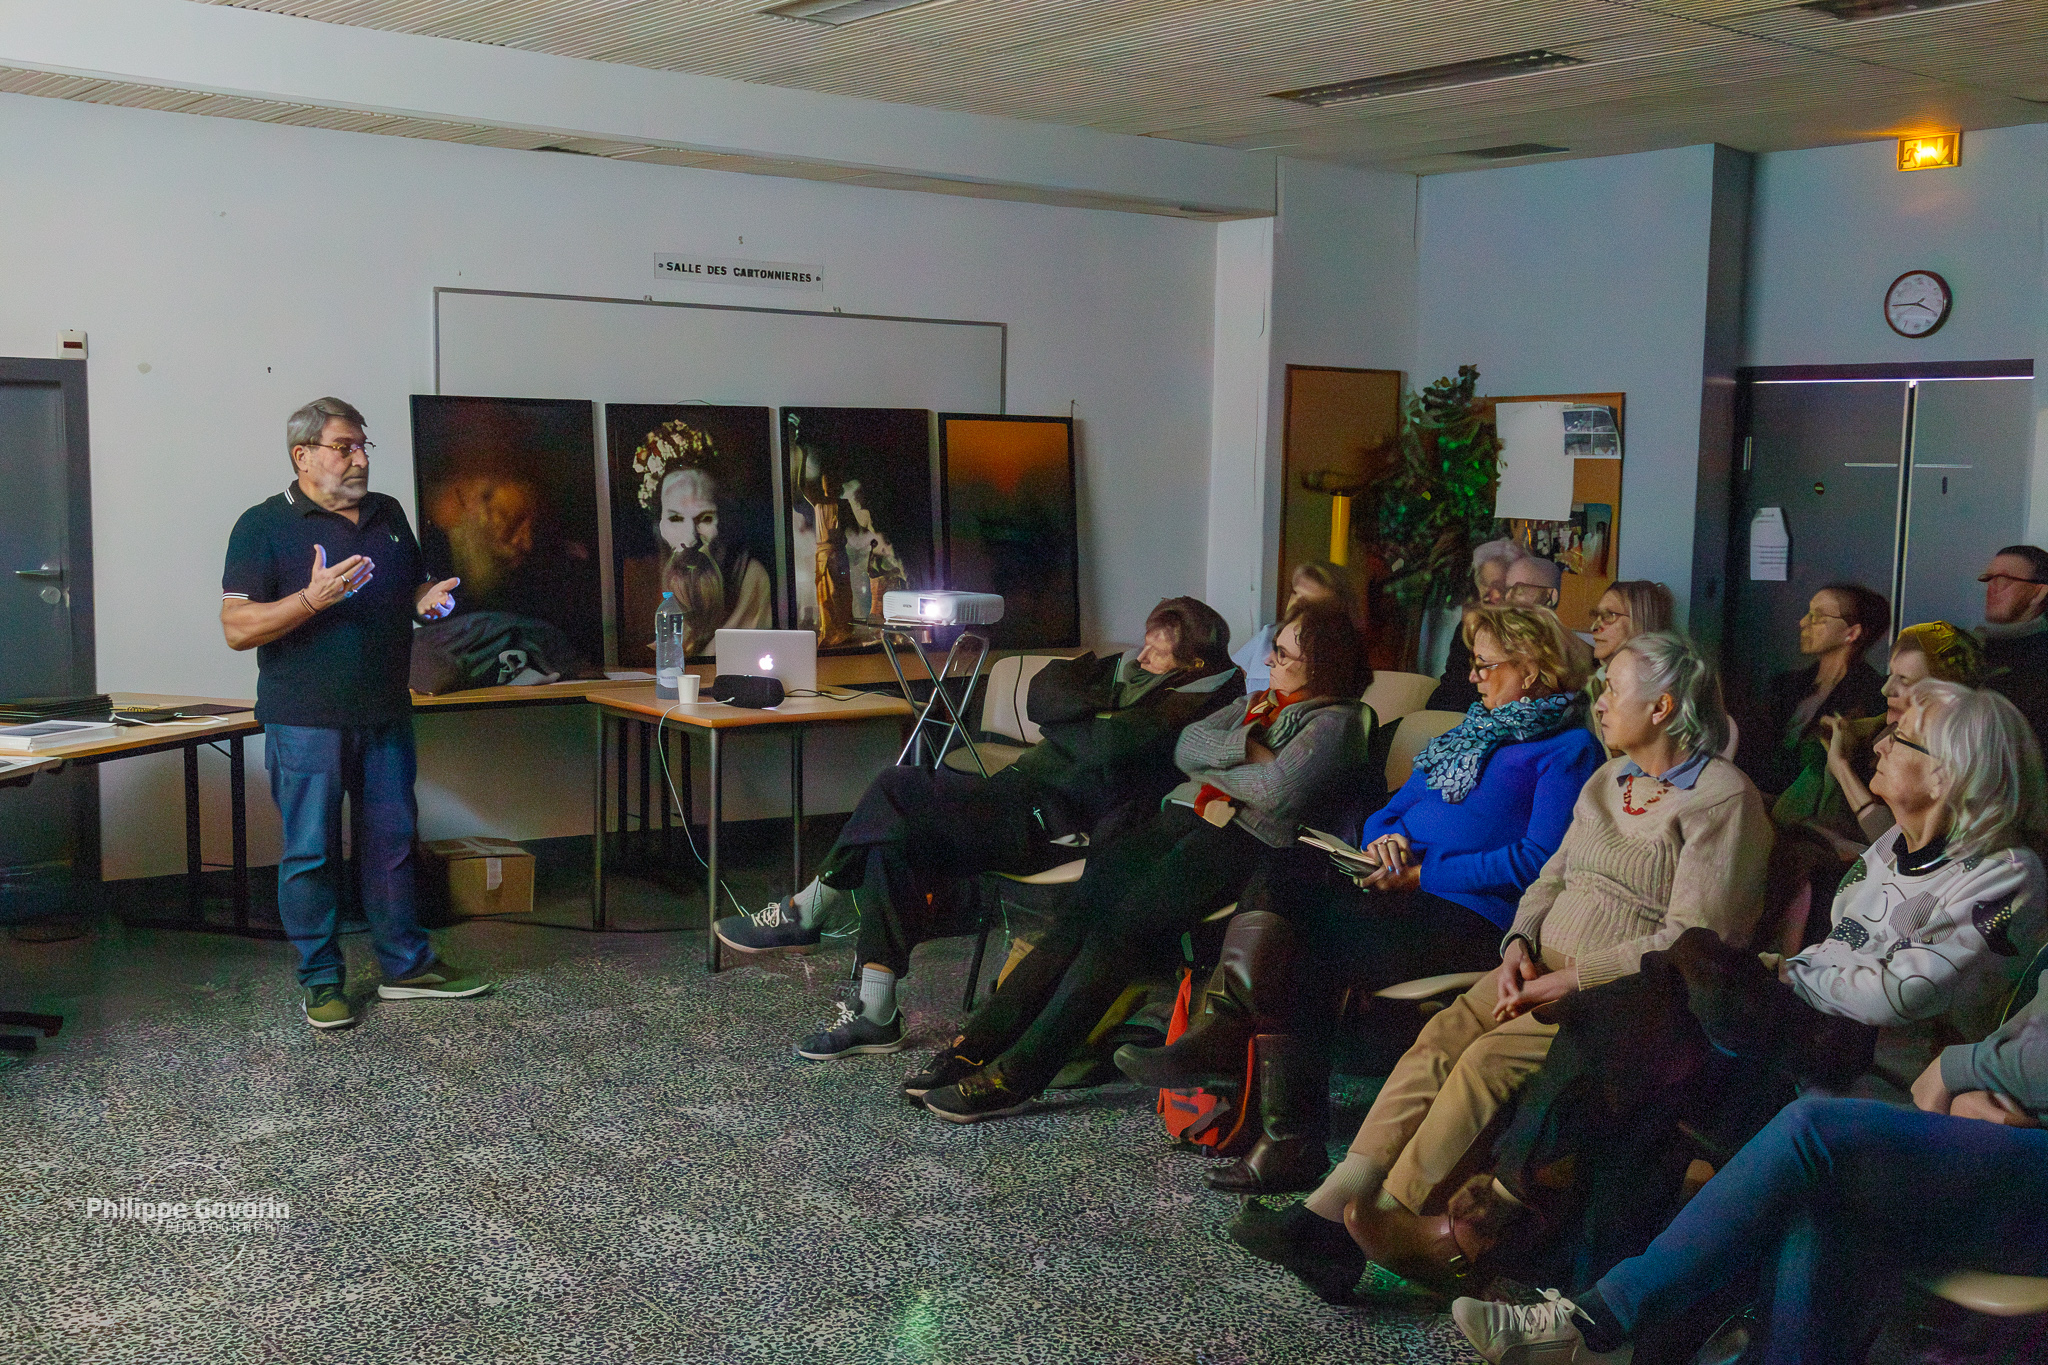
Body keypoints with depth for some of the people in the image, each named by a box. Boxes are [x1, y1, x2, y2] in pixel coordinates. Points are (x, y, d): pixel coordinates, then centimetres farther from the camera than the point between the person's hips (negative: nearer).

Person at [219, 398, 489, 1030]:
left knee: (392, 843, 12)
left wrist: (429, 601, -2)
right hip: (305, 722, -5)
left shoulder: (388, 515, 12)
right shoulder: (264, 525, -6)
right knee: (310, 853, 2)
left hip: (385, 717, 5)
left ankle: (405, 965, 24)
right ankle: (322, 982, 13)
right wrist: (314, 598, -27)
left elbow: (415, 587, 23)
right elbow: (238, 628, -13)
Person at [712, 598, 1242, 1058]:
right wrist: (1095, 712, -8)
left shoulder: (1192, 704, -9)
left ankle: (805, 912, -2)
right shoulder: (1130, 671, 18)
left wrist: (1061, 721, -4)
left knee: (897, 791, -19)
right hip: (1019, 793, 9)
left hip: (1045, 825, -9)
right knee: (892, 837, -9)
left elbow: (1111, 746, -23)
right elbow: (1044, 691, 9)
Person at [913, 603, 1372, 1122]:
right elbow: (1186, 746, 15)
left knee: (1124, 922, -25)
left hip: (1245, 840, -7)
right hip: (1182, 815, 7)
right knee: (1084, 907, -17)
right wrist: (1247, 749, -2)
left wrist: (1212, 766, 3)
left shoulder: (1336, 721, 3)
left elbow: (1277, 792, -13)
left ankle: (1015, 1076, -28)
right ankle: (977, 1044, -21)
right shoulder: (1259, 700, 28)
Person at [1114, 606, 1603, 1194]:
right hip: (1403, 888, 8)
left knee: (1299, 951, -28)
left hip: (1471, 917, -8)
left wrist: (1423, 872, -14)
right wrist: (1383, 840, 1)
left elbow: (1539, 859, -12)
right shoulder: (1474, 730, 27)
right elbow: (1390, 811, 26)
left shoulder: (1568, 747, 1)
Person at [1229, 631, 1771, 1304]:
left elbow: (1690, 943, -15)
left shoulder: (1724, 800, -8)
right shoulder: (1609, 780, 18)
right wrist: (1520, 945, 0)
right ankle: (1331, 1207, -27)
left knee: (1493, 1058, -29)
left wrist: (1569, 979, -18)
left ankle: (1391, 1219, -26)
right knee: (1442, 1037, -18)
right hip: (1550, 969, 7)